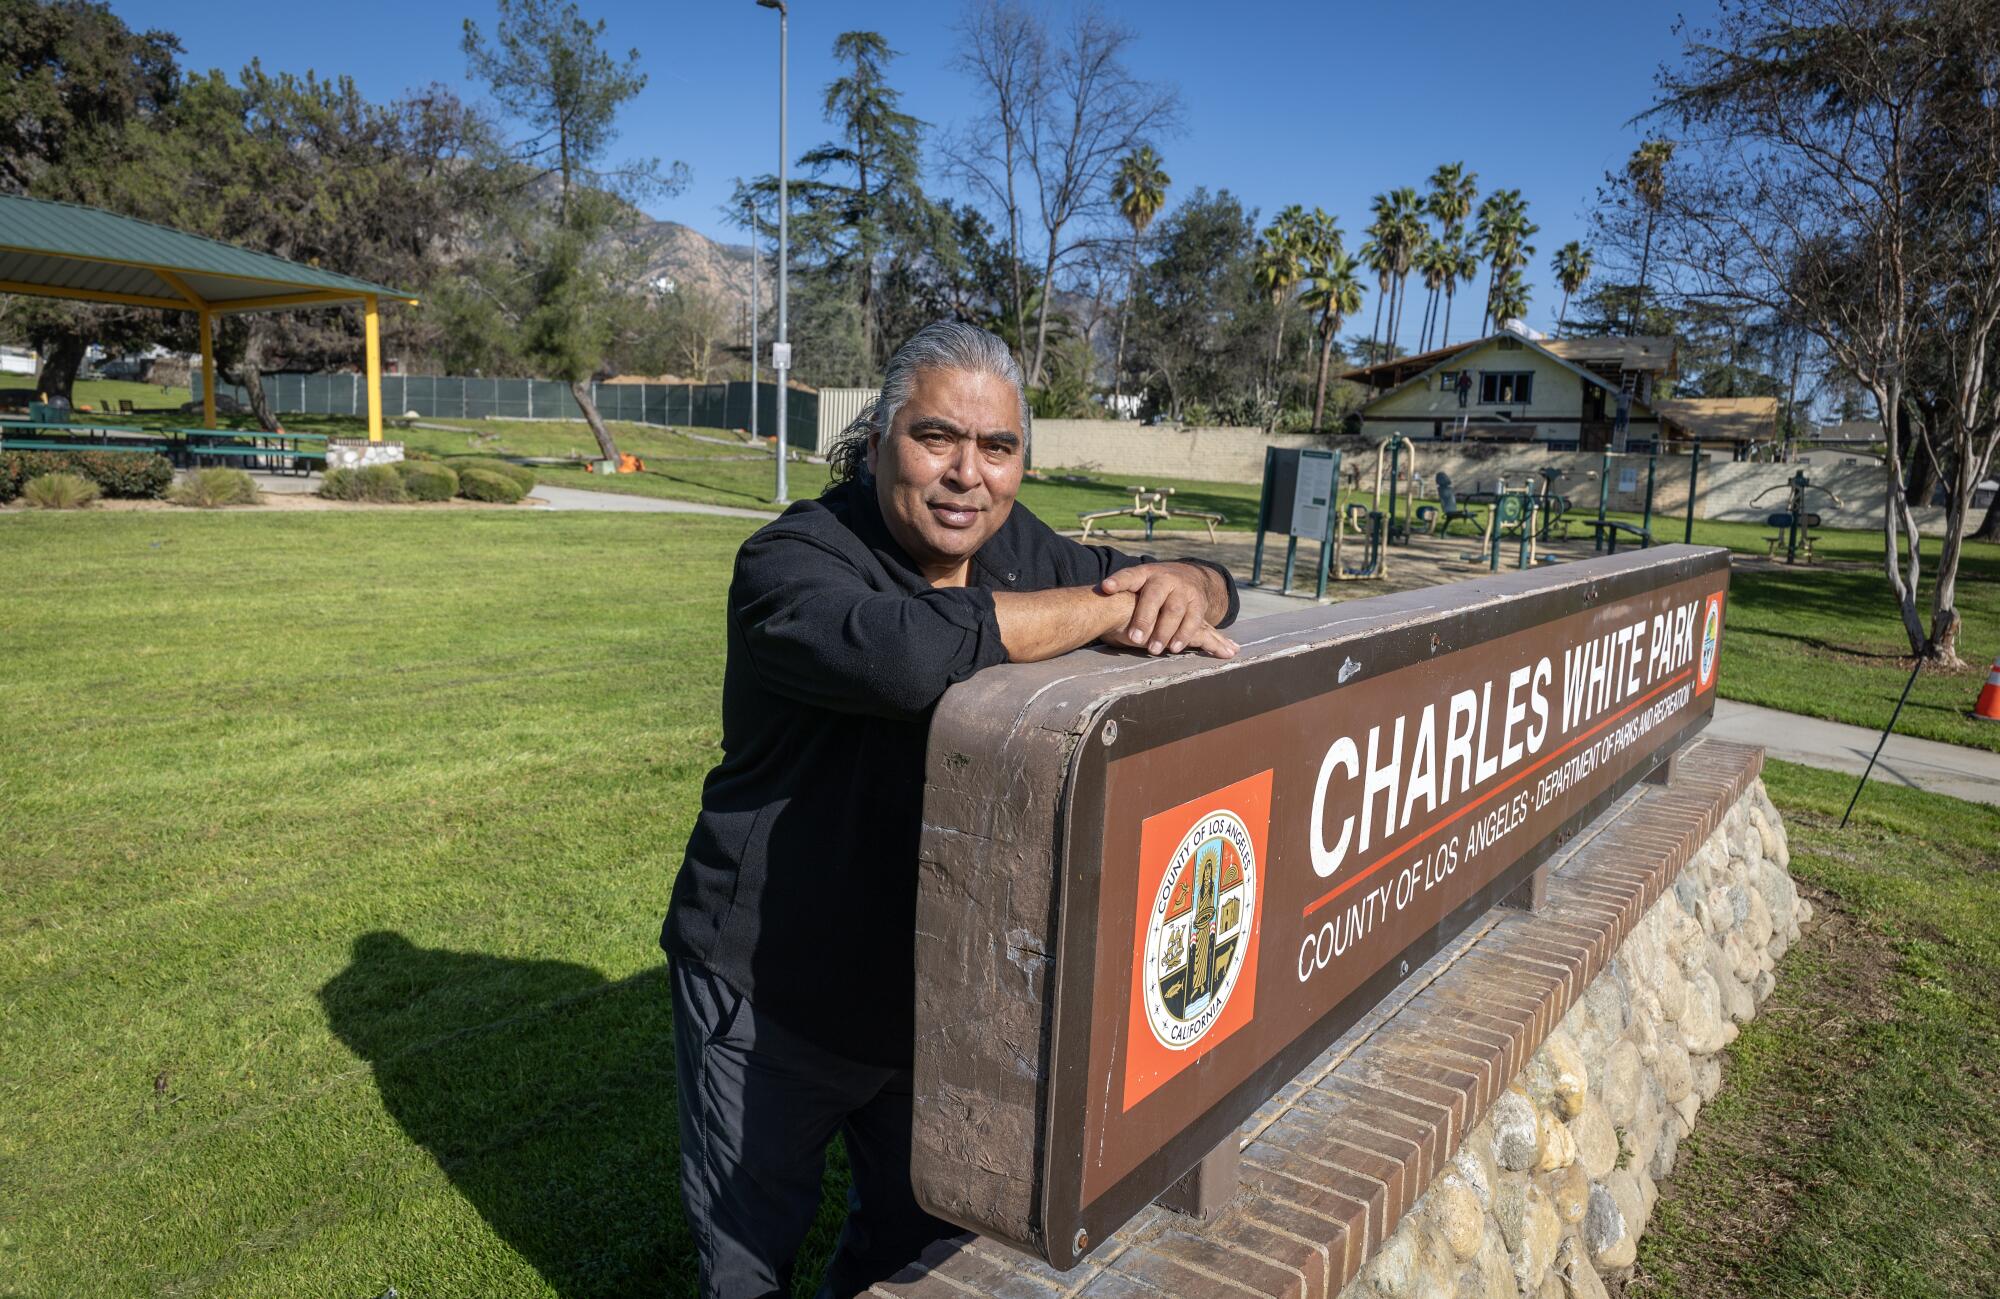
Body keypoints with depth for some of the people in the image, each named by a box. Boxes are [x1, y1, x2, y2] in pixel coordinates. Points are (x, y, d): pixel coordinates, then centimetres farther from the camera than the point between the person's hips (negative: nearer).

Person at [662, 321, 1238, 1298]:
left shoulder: (1017, 551, -1)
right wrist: (1113, 608, -32)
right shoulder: (791, 563, -21)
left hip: (943, 991, 6)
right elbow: (908, 651, -43)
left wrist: (1180, 587, -20)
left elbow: (1212, 585, 5)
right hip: (773, 996, -5)